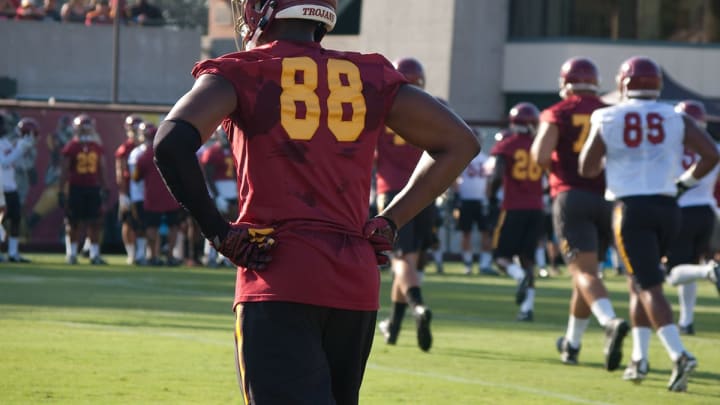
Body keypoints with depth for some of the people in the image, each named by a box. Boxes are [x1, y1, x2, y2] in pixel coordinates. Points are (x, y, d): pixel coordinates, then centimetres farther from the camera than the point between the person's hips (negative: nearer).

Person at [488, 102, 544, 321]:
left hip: (514, 208, -4)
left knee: (502, 256, 5)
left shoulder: (506, 145, -6)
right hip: (536, 208, 4)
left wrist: (491, 196, 1)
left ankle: (521, 276, -27)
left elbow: (497, 175, -16)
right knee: (528, 257, 10)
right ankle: (527, 306, 1)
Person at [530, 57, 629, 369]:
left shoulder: (557, 114, 2)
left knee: (584, 272, -13)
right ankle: (572, 343, 30)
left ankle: (611, 322, -41)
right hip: (606, 199, 4)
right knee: (587, 271, 18)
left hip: (571, 196, -4)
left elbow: (541, 156, -10)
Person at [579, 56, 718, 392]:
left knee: (649, 286, -6)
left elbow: (587, 169, 6)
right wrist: (686, 182, 12)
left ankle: (679, 354, -24)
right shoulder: (675, 119, 4)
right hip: (666, 207, 3)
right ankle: (639, 360, 16)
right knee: (638, 282, 19)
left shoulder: (607, 119, 0)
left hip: (630, 207, -3)